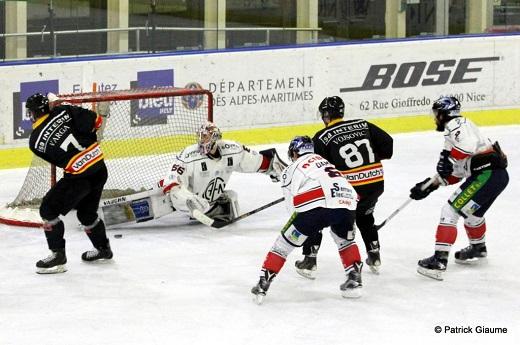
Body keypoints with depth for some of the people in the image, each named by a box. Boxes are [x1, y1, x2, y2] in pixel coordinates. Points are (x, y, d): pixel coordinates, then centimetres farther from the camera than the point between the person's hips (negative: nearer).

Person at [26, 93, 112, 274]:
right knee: (87, 212, 27)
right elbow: (95, 121, -1)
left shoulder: (35, 141, -6)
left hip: (79, 176, -6)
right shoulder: (63, 111, 0)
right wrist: (87, 141, 17)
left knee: (48, 209, 5)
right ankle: (103, 248, 40)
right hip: (100, 169, 6)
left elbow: (58, 159, 6)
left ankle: (58, 255, 3)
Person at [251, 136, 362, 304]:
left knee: (285, 242, 12)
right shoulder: (322, 160, 37)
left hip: (317, 206, -4)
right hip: (347, 201, 4)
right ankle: (354, 279, 23)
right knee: (345, 240, 34)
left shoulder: (291, 170, 21)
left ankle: (263, 284, 9)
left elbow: (293, 206, 15)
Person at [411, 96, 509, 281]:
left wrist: (449, 157, -23)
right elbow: (456, 173, 26)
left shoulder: (456, 124, -4)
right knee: (471, 212, 33)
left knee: (451, 211, -11)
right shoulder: (457, 129, 28)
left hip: (487, 174, -11)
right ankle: (478, 248, 56)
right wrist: (430, 185, 22)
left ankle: (439, 260, -18)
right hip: (498, 174, 11)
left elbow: (469, 143, -26)